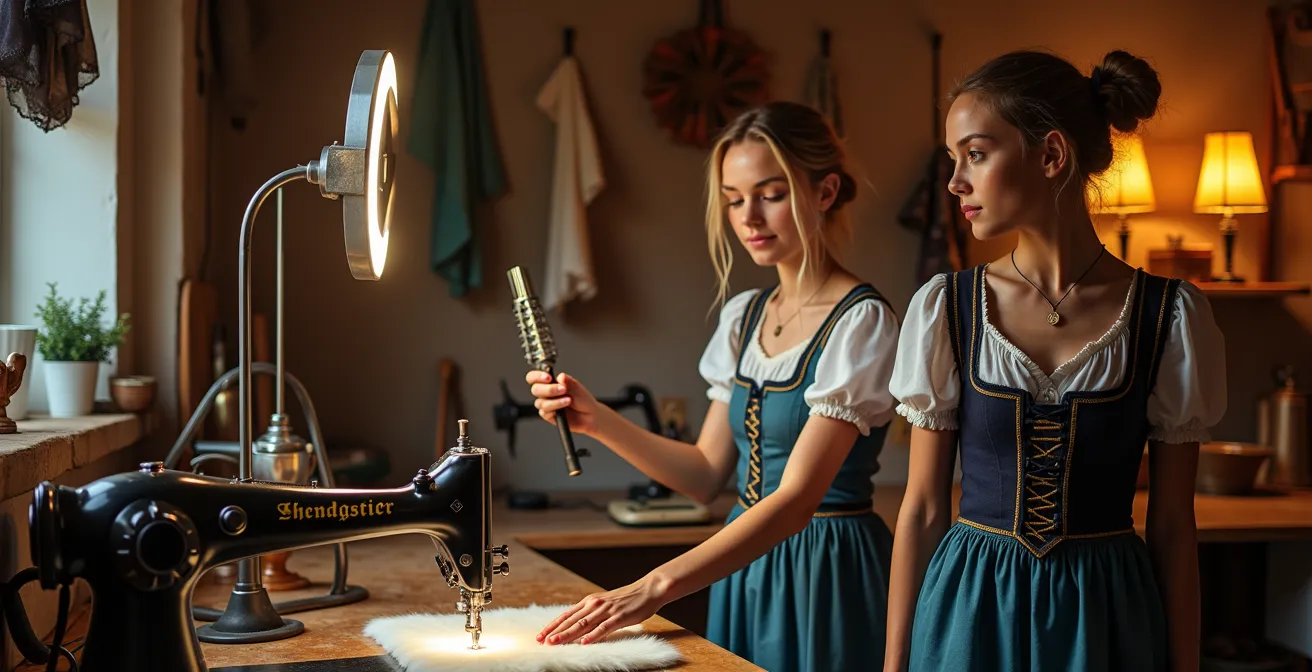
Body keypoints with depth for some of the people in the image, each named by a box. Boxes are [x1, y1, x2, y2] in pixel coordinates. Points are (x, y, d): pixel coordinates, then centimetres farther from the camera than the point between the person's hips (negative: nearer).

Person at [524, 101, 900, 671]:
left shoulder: (862, 322, -15)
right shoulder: (742, 317, 7)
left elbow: (797, 496, -24)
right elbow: (706, 475, 8)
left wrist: (656, 587, -33)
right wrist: (597, 421, -7)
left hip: (825, 576, -6)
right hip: (743, 563, 6)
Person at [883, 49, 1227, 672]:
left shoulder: (1170, 316, -6)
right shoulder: (943, 308, -4)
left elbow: (1172, 525, -1)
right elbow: (922, 508, 0)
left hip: (1105, 618, 0)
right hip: (968, 613, 1)